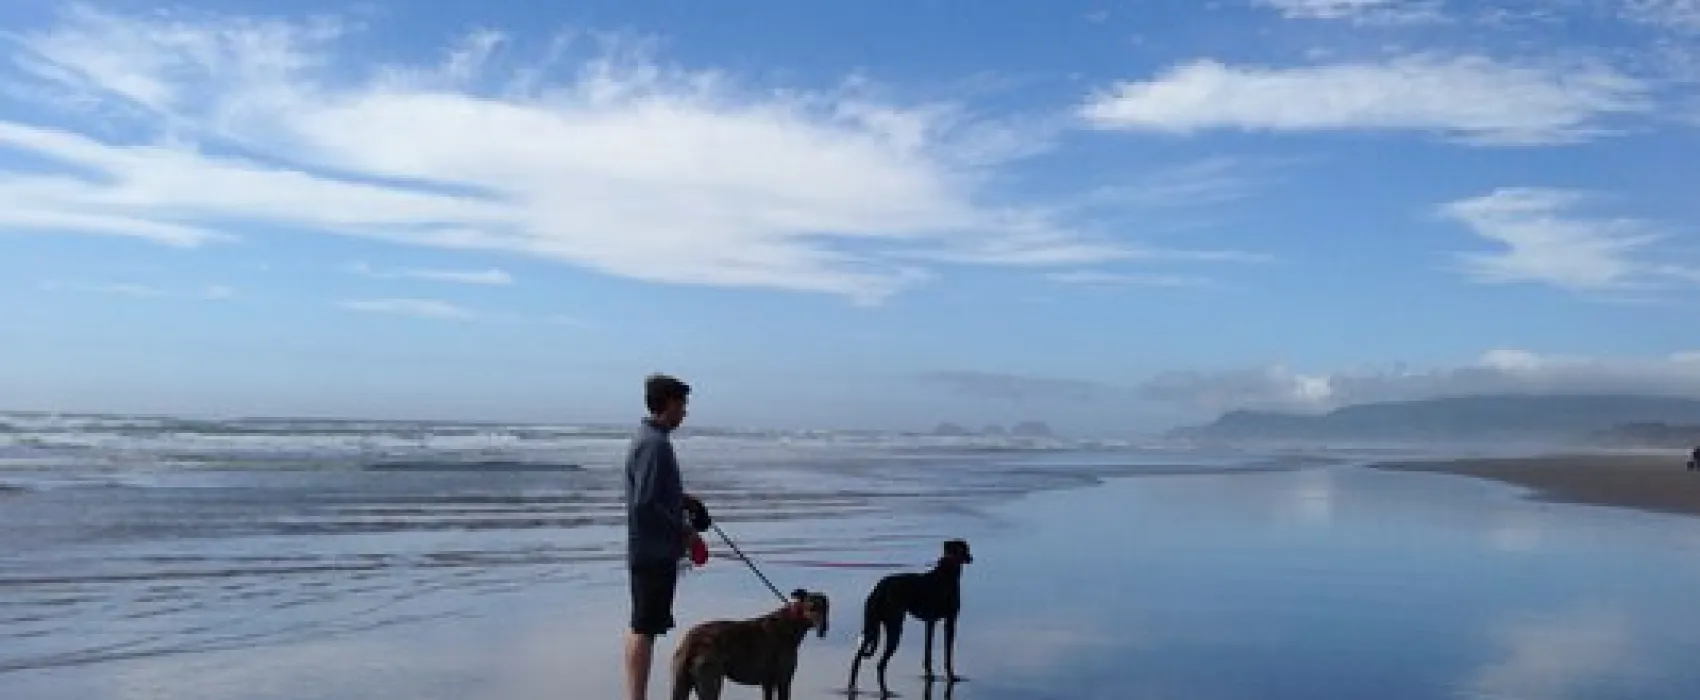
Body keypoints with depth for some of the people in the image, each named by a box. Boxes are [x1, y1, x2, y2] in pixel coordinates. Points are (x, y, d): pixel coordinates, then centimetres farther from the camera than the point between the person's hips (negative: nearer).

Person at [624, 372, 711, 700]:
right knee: (645, 628, -5)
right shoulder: (654, 444, -19)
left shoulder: (648, 438, 13)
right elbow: (645, 505, -24)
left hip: (648, 550, 10)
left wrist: (681, 498, 11)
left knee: (641, 626, 15)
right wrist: (684, 531, -17)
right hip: (655, 550, -10)